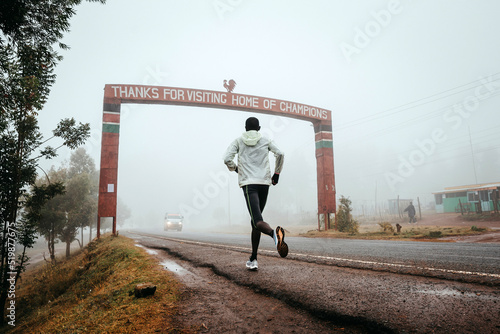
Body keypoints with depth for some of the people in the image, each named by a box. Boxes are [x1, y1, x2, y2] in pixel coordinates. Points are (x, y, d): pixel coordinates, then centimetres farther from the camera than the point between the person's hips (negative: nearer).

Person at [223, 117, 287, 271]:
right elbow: (280, 155, 4)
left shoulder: (238, 141, 12)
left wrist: (235, 168, 21)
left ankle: (274, 233, -48)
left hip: (248, 184, -3)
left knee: (258, 221, -14)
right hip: (265, 183, 3)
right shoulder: (265, 140, 15)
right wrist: (276, 174, 15)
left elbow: (227, 159, 0)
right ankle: (253, 259, 13)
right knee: (255, 220, 13)